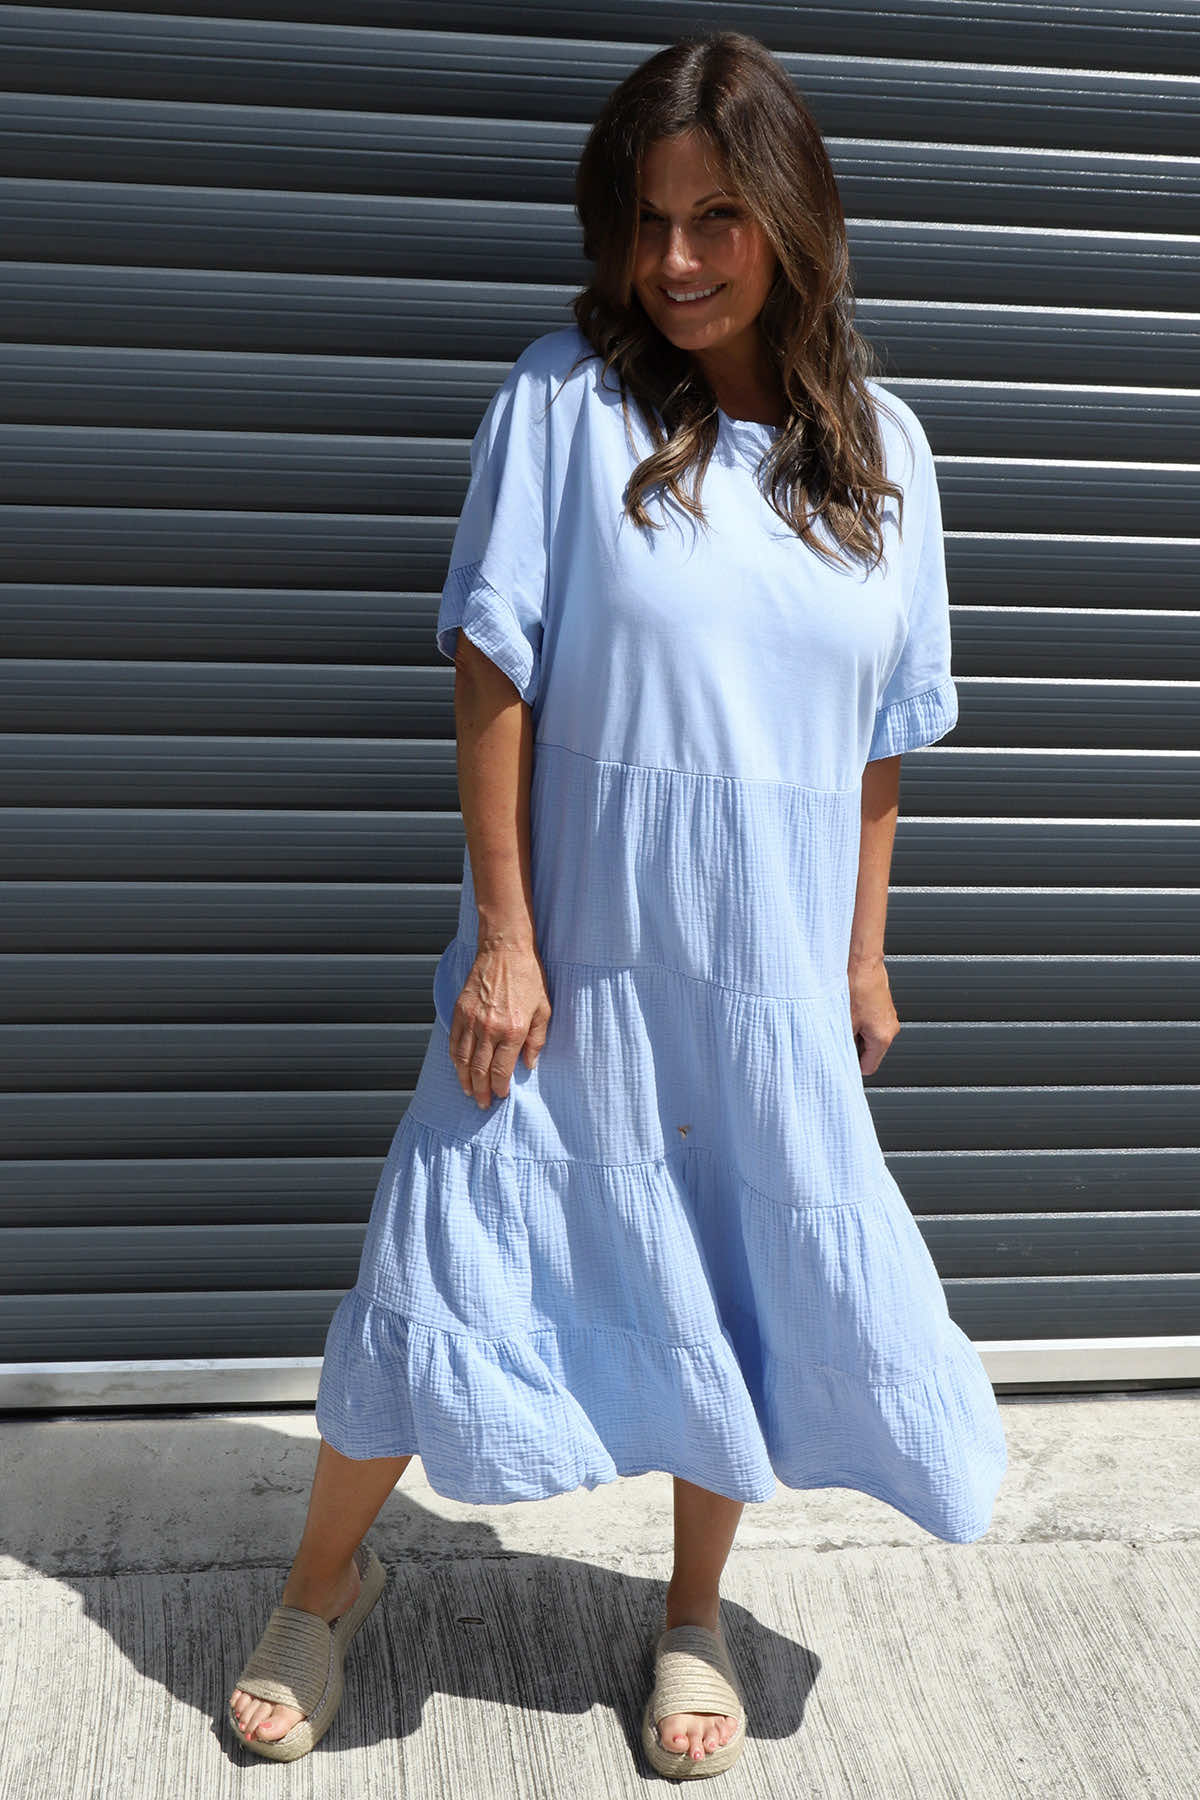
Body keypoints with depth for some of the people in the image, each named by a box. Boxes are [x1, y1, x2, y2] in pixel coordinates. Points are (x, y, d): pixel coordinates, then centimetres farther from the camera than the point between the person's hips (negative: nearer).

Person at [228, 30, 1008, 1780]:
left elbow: (880, 738, 8)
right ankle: (325, 1582, 30)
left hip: (770, 980, 3)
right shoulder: (563, 399, -7)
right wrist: (502, 937, -11)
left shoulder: (880, 446, 3)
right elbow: (492, 675, -8)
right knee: (445, 1276, 4)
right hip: (573, 961, -2)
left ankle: (693, 1618, 35)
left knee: (747, 1300, 12)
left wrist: (864, 958, 10)